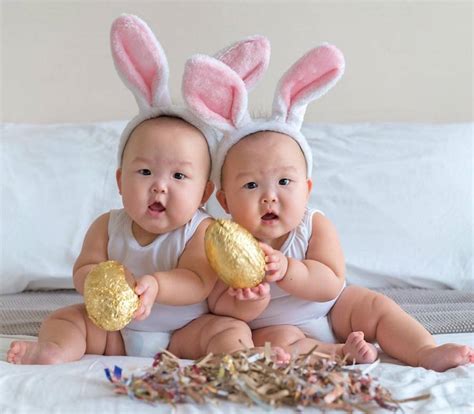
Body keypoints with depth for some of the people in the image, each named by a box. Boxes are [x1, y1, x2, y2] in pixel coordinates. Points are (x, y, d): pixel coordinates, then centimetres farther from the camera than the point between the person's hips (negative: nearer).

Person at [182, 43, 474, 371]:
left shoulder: (316, 227, -15)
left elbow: (331, 284, -24)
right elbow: (218, 304, -20)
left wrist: (286, 269, -41)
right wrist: (242, 306, -44)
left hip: (329, 312, 3)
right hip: (269, 327, -2)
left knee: (375, 305, -9)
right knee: (279, 341, -32)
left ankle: (426, 353, -6)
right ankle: (339, 353, -26)